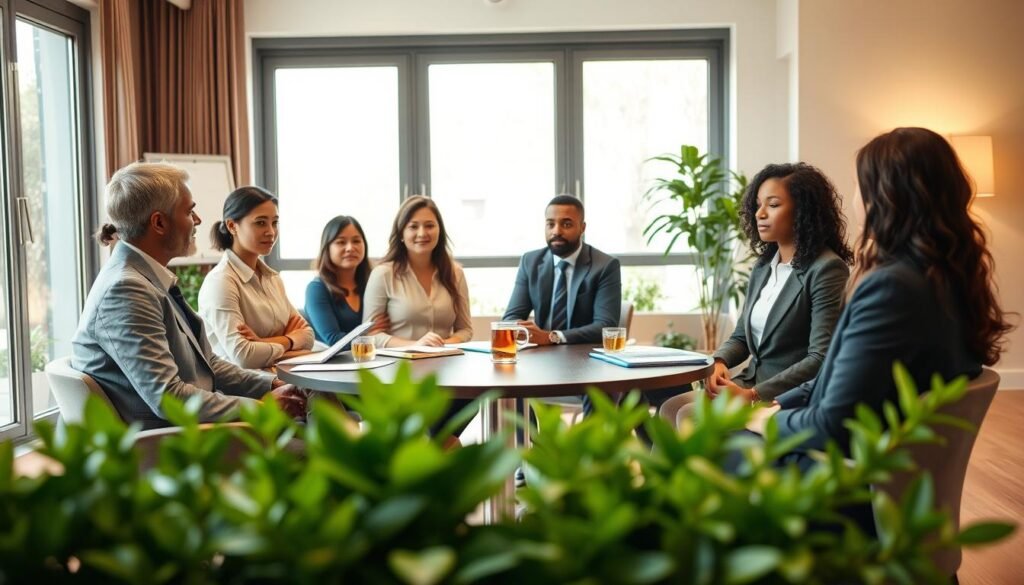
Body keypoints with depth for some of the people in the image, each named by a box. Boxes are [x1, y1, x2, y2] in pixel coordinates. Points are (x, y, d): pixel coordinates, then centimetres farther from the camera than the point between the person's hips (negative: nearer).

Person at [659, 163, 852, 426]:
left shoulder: (827, 269, -12)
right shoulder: (763, 266, 14)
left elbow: (821, 359, -19)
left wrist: (752, 395, -21)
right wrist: (718, 362, -5)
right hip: (751, 383, 8)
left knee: (690, 416, -22)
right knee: (670, 408, -12)